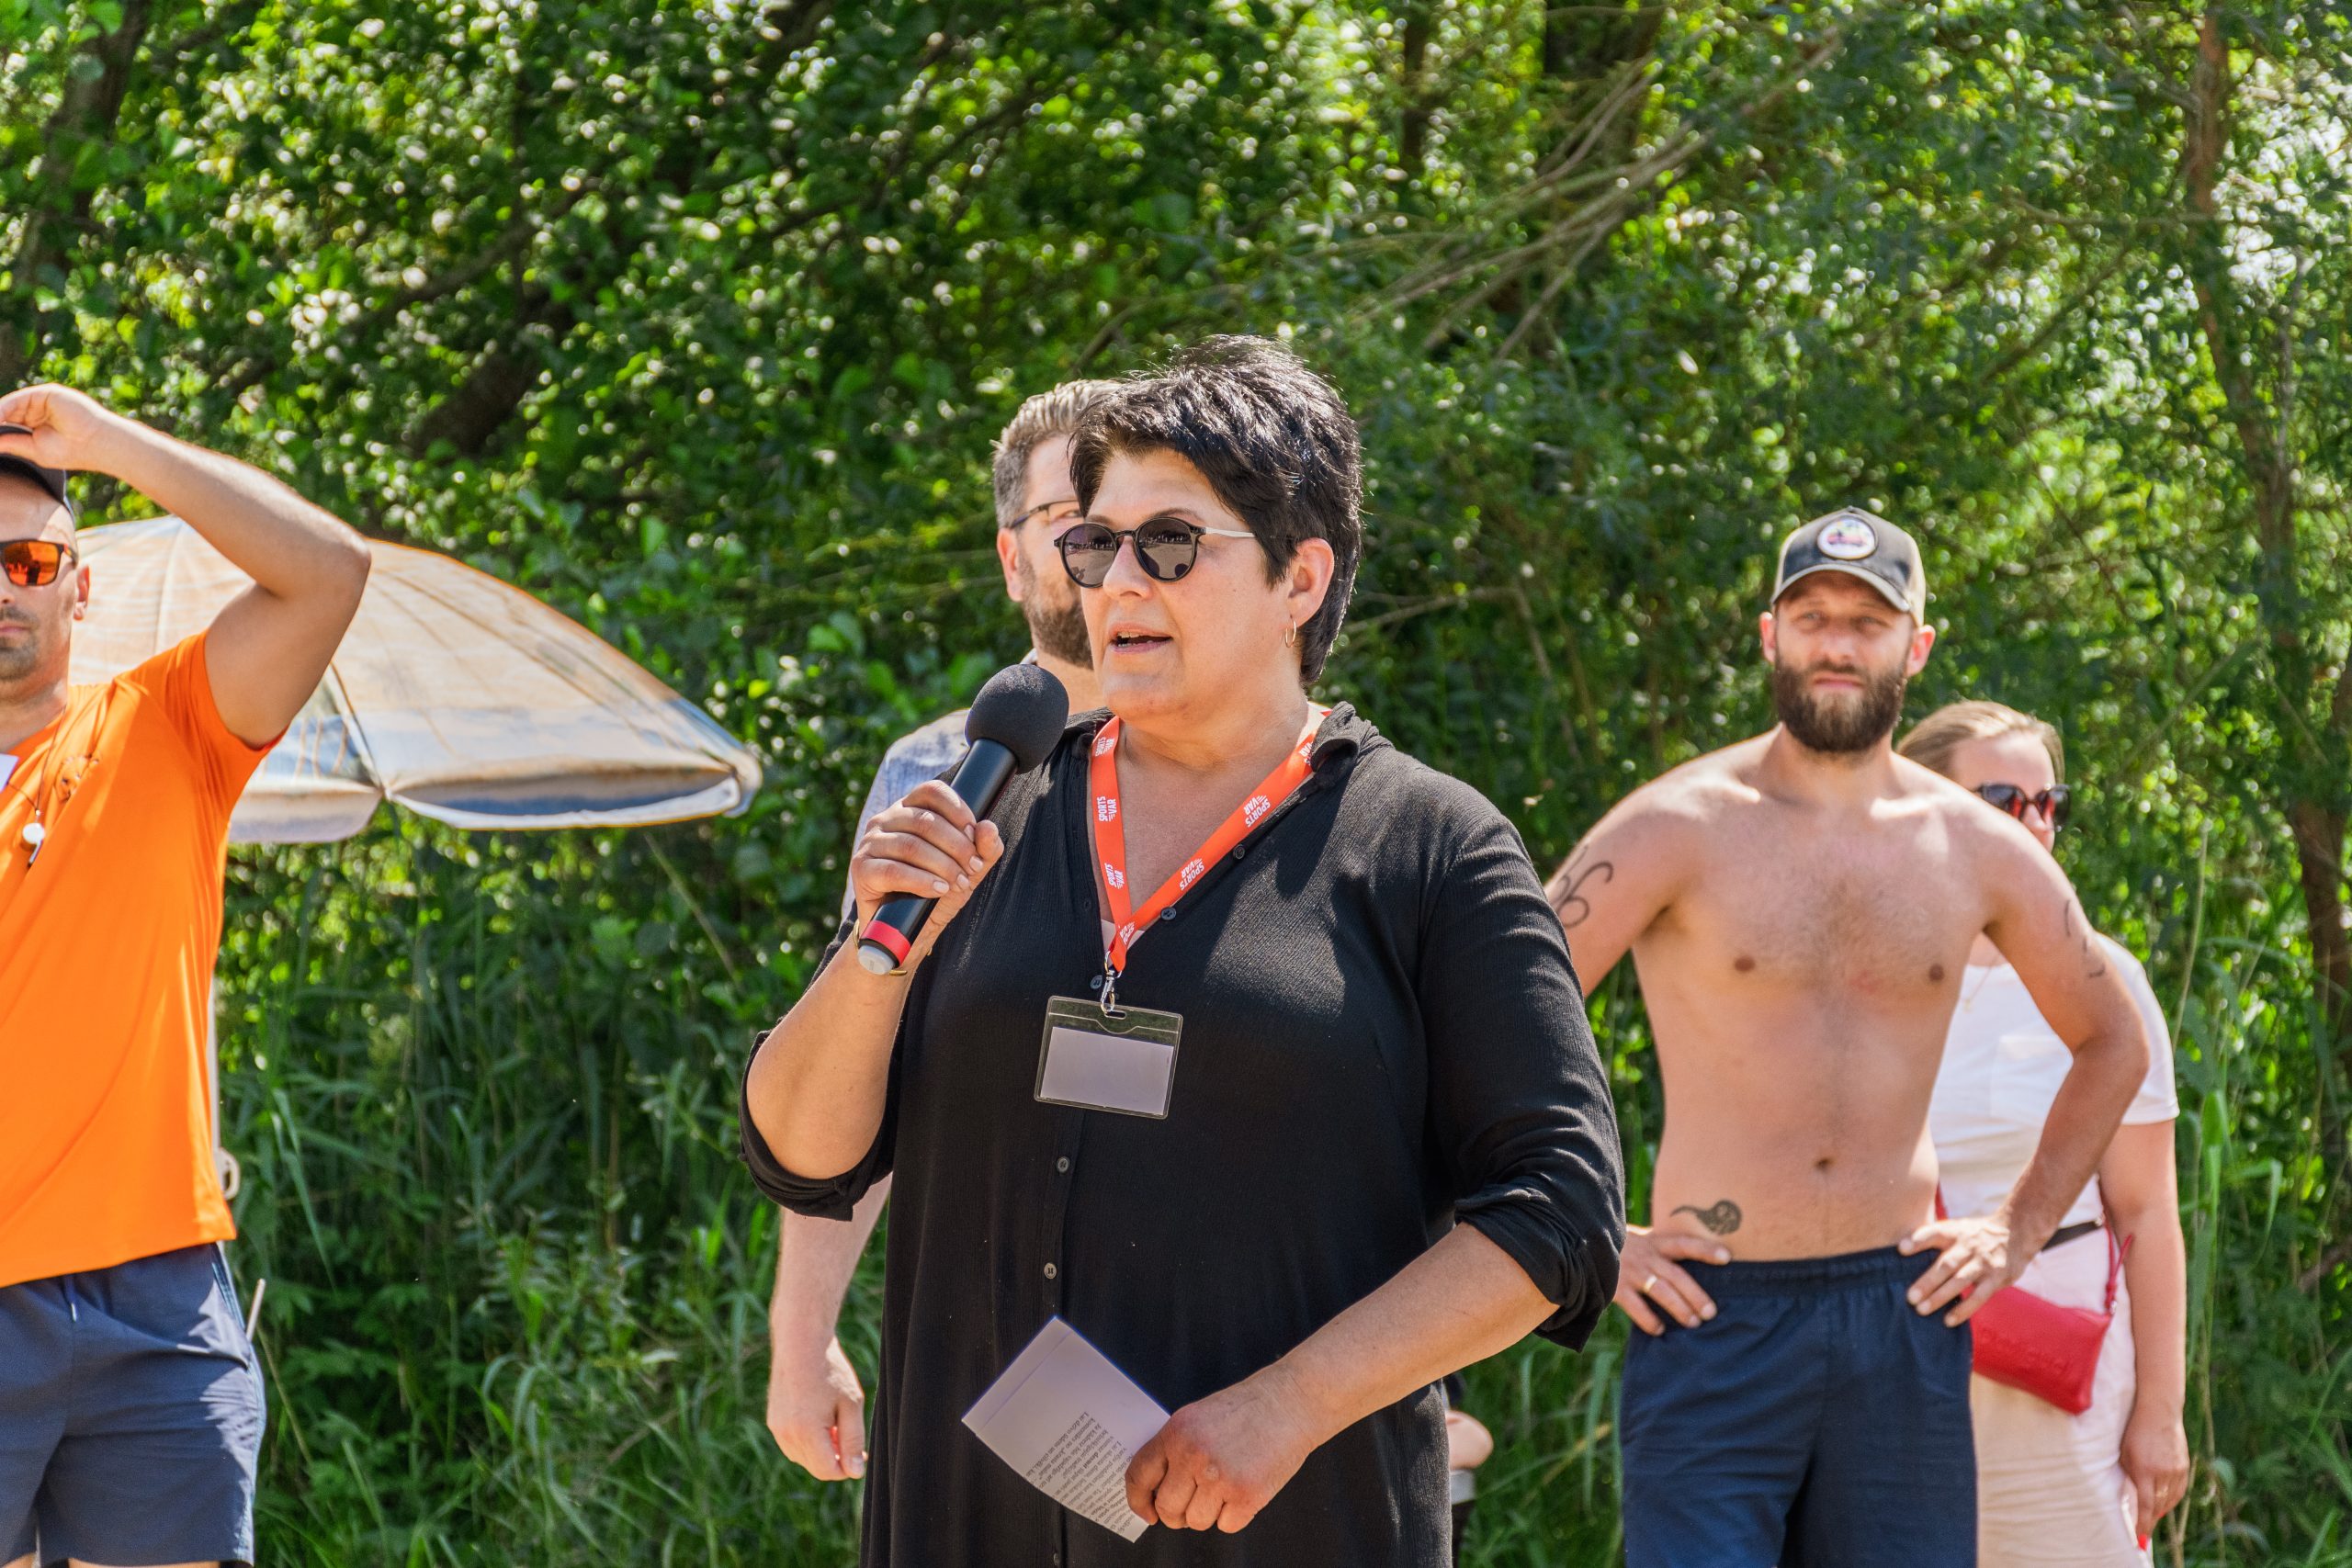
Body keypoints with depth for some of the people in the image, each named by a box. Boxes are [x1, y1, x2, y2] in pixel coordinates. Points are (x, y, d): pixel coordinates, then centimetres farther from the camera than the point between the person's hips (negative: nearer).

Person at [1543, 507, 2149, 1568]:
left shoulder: (1976, 849, 8)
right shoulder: (1682, 827, -4)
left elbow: (2112, 1044, 23)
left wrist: (2019, 1230, 15)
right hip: (1715, 1312, -4)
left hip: (1903, 1315, 4)